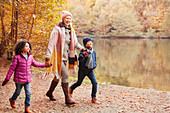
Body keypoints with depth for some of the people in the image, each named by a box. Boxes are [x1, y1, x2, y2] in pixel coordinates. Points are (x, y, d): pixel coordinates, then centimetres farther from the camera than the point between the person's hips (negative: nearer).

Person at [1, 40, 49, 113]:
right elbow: (12, 68, -11)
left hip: (27, 79, 4)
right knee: (18, 92, 15)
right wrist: (7, 79, -10)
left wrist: (44, 65, 17)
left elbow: (35, 64, 19)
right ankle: (12, 100, 47)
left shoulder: (30, 57, 2)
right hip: (19, 79, -4)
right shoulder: (17, 57, -14)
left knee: (28, 93, 1)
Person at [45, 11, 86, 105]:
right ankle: (67, 98, -7)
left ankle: (50, 92, 39)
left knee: (58, 76, 18)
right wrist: (48, 57, -21)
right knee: (65, 75, -14)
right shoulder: (57, 29, -11)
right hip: (58, 56, -7)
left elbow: (75, 43, 9)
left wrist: (82, 48, -10)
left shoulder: (71, 30, 10)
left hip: (65, 57, 7)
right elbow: (51, 43, -15)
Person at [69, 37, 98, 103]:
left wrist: (94, 66, 2)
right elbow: (80, 59, -28)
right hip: (83, 70, -4)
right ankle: (71, 89, 43)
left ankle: (93, 98, -1)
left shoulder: (94, 52, 6)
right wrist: (84, 55, -46)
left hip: (90, 70, 4)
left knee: (95, 83, -11)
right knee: (79, 83, 11)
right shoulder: (83, 51, -13)